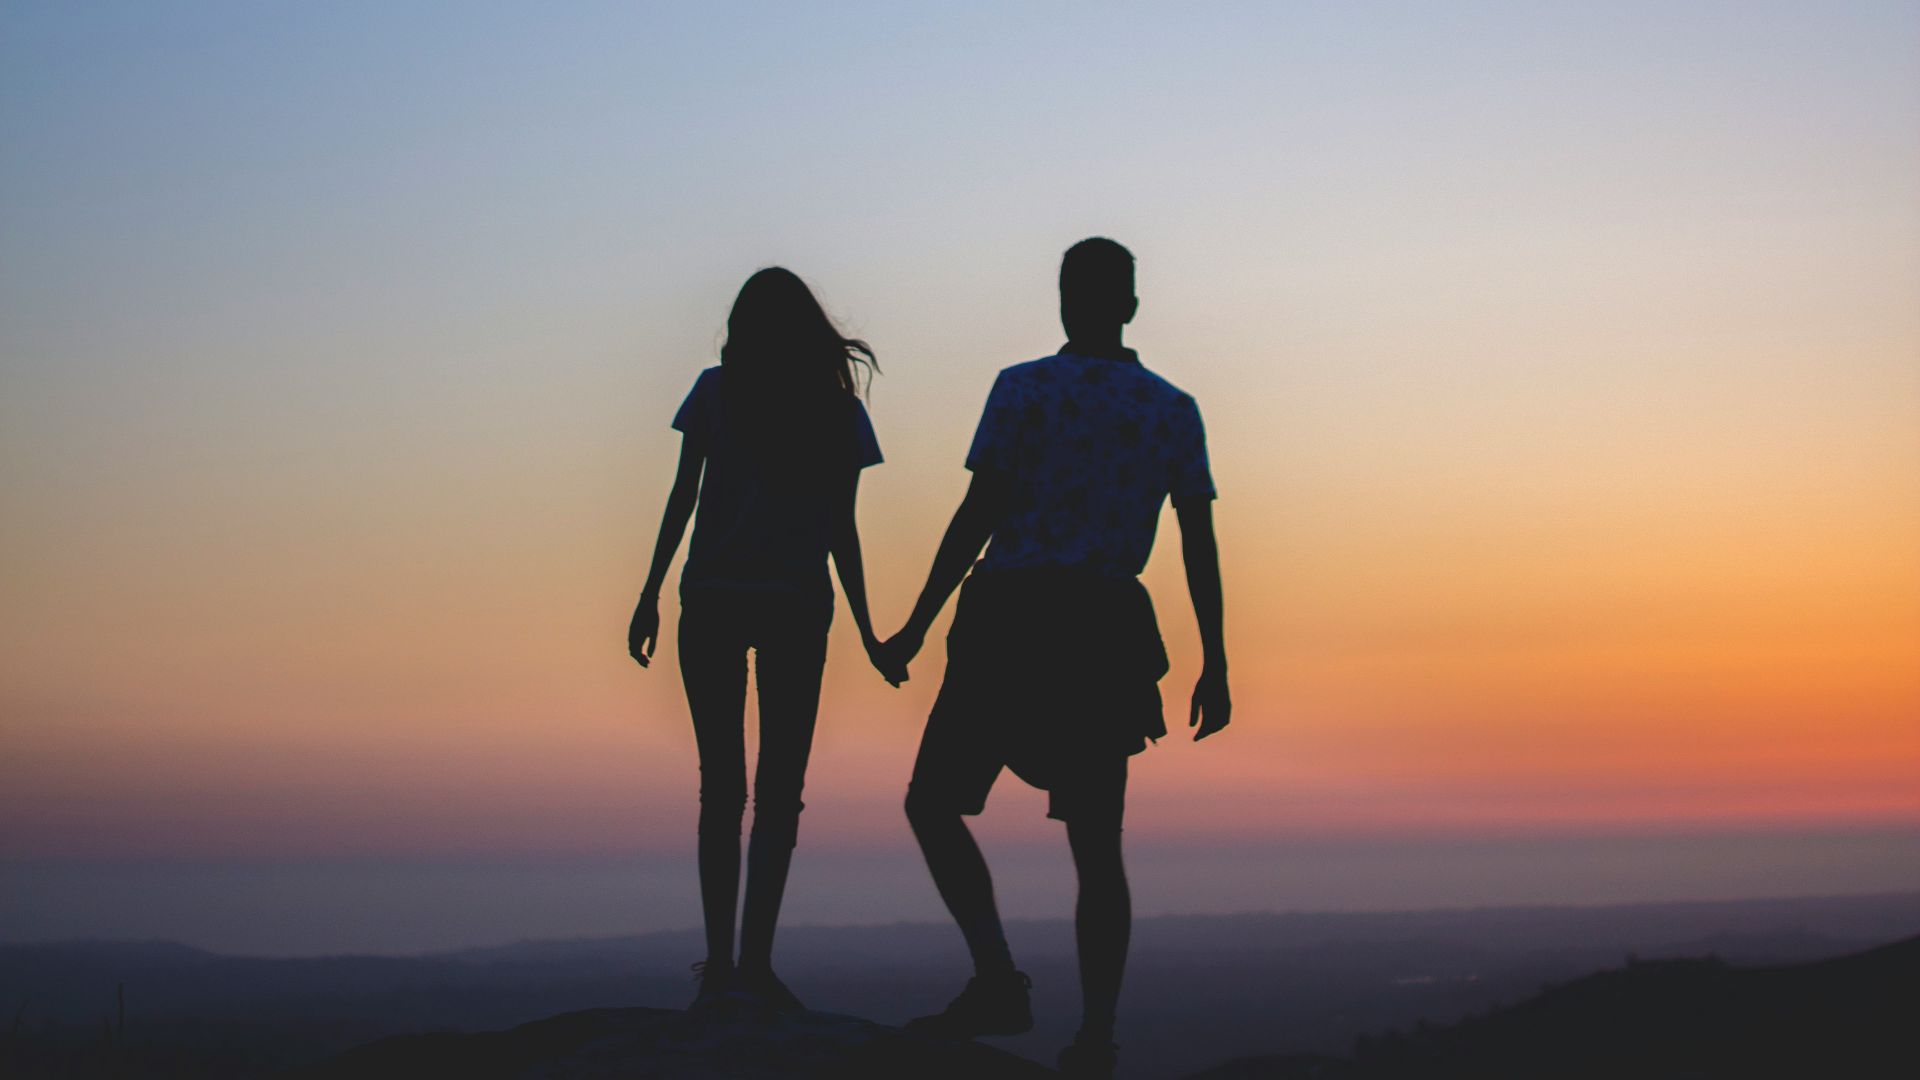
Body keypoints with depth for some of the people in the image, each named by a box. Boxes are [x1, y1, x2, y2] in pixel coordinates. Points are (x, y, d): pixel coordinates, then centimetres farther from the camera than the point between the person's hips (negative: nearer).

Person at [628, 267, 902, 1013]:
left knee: (721, 786, 7)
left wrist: (651, 595, 2)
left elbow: (682, 498, -2)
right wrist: (865, 628, 10)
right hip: (797, 608, 0)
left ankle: (720, 964, 2)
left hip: (712, 602, 0)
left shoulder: (716, 391, 3)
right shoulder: (838, 408, 6)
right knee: (779, 790, 3)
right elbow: (840, 530, 4)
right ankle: (754, 961, -7)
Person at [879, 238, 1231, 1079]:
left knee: (933, 803, 7)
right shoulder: (1174, 410, 8)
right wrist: (1214, 667, 9)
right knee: (1096, 845, 8)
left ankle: (998, 980, -9)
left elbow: (978, 515, -8)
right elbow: (1200, 544, 5)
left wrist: (916, 626, -4)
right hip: (1108, 633, 4)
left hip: (1010, 625, -4)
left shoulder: (1023, 389, -2)